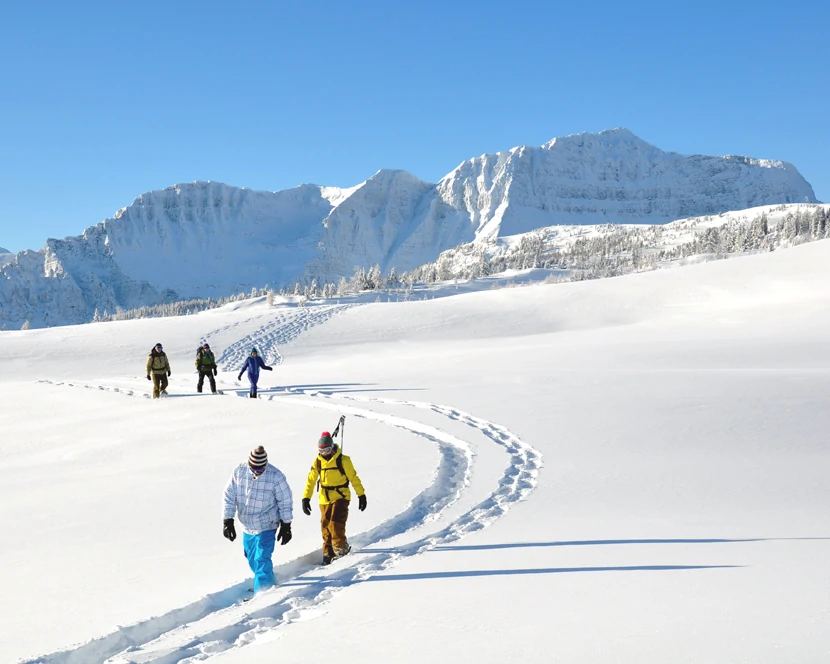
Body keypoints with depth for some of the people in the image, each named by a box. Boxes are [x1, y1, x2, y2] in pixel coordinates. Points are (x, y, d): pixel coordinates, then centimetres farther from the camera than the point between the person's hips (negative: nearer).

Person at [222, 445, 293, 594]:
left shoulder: (276, 476, -18)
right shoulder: (239, 472, -10)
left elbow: (285, 502, -9)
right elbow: (229, 496, -1)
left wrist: (286, 526, -6)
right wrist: (227, 520, -3)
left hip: (266, 527, -5)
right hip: (247, 526, 5)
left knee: (262, 560, -13)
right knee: (252, 559, 19)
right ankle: (268, 583, 41)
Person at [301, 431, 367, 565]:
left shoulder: (343, 460, -10)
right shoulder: (317, 462, 1)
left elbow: (354, 478, -6)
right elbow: (310, 481, 2)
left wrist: (361, 495, -5)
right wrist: (306, 498, -5)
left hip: (341, 497, -4)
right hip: (325, 499, 4)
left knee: (336, 523, -17)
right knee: (326, 526, 7)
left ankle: (341, 549, -3)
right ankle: (328, 553, 19)